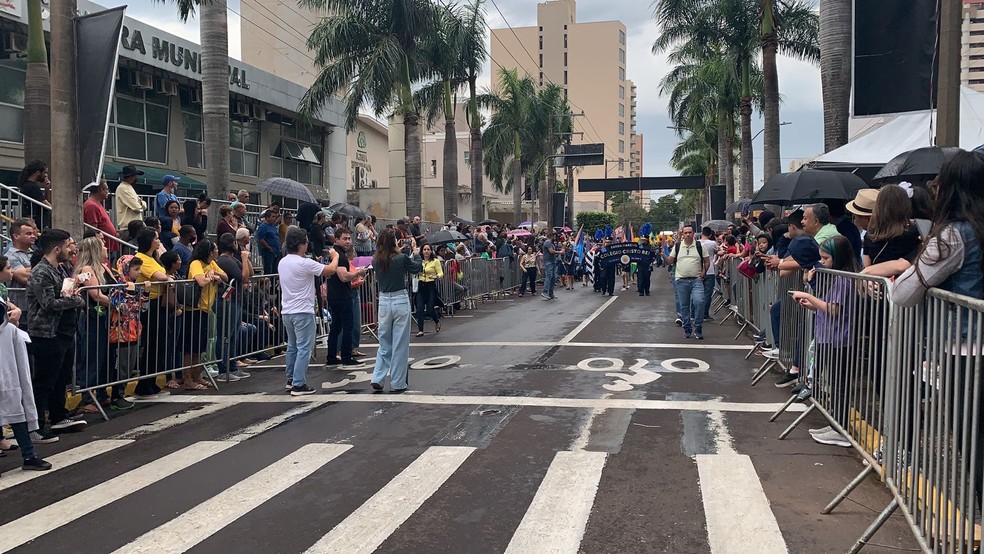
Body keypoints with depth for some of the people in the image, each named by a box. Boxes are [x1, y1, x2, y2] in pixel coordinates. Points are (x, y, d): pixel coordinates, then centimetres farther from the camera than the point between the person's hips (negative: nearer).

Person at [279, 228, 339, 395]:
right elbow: (331, 270, -14)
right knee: (304, 349, -3)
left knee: (292, 347, 19)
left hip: (286, 311, 8)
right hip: (302, 312, -8)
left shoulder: (282, 262, 6)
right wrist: (335, 256, 6)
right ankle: (298, 385, -4)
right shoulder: (304, 263, -18)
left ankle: (291, 380, 28)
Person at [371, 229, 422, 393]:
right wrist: (415, 250, 17)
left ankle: (377, 378, 8)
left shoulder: (376, 261, -1)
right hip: (400, 301, -4)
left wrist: (397, 251, 20)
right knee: (400, 344, 5)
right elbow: (417, 268, 6)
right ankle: (397, 384, 9)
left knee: (384, 343, 17)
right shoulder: (402, 258, -12)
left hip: (384, 302, 4)